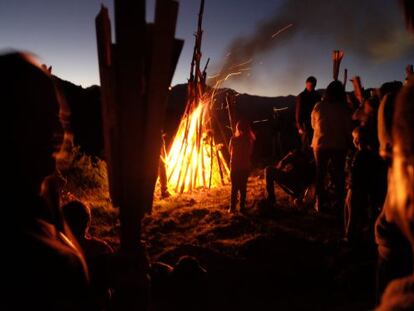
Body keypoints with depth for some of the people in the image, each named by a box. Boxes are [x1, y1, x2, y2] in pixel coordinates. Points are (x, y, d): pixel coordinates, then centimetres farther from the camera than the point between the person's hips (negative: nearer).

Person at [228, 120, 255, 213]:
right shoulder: (250, 140, -4)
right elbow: (250, 153, 1)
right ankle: (242, 207, 10)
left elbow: (231, 152, 0)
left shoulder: (234, 139, -11)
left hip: (235, 166, -2)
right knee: (243, 187, 10)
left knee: (234, 187, 5)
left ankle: (232, 207, 2)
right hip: (246, 166, 2)